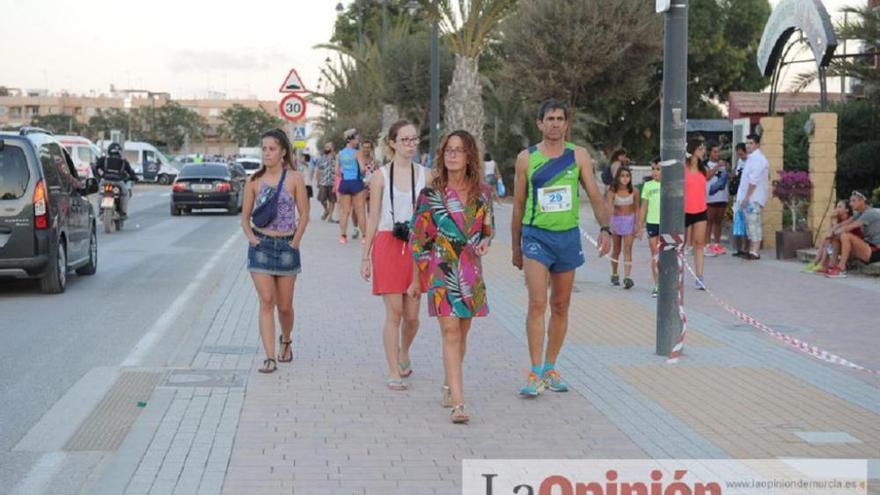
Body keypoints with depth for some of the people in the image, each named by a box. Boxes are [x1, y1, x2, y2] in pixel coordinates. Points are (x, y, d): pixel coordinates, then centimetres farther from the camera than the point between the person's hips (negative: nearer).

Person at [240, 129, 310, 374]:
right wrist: (251, 237, -6)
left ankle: (286, 341, 38)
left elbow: (304, 214, 0)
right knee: (266, 302, -6)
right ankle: (270, 358, -7)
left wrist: (295, 242, -5)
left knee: (284, 305, 8)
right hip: (260, 246, 1)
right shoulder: (254, 181, 3)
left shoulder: (294, 179, -3)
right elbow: (245, 216, 9)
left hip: (286, 246, -1)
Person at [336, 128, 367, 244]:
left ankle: (343, 236, 8)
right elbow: (362, 168, -17)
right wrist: (362, 173, 5)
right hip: (356, 183, -4)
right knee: (360, 211, 1)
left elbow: (337, 171, 5)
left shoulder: (340, 154, 6)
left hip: (344, 183, 4)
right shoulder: (357, 153, -8)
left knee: (344, 211, 9)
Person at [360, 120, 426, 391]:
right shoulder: (381, 176, 1)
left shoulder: (424, 175, 7)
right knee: (394, 313, -5)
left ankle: (404, 354, 34)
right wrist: (365, 256, 1)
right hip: (387, 245, -2)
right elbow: (373, 218, 3)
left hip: (417, 246, 2)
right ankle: (394, 373, 3)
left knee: (412, 315, 5)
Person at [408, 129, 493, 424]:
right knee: (451, 331, -13)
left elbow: (487, 229, 18)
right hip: (441, 269, -4)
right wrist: (416, 279, 2)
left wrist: (484, 243, -6)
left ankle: (450, 387, 32)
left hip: (471, 270, 4)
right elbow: (418, 238, 1)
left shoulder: (482, 193, 6)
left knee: (461, 333, 12)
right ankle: (458, 403, -18)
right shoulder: (431, 193, -3)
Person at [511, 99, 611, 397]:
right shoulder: (526, 158, 1)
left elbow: (595, 196, 4)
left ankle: (550, 368, 22)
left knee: (560, 306, 10)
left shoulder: (579, 156, 4)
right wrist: (516, 247, 11)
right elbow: (518, 205, 8)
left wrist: (605, 228, -13)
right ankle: (535, 374, -12)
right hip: (536, 236, -2)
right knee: (537, 303, -14)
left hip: (568, 236, 3)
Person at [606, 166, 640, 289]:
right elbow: (609, 207, -23)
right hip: (616, 220, 0)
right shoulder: (612, 191, -13)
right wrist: (608, 222, -38)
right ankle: (614, 275, 30)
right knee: (616, 249, 13)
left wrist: (638, 224, 3)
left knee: (628, 249, -10)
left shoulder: (634, 191, -8)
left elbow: (636, 208, 4)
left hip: (629, 220, 0)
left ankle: (627, 277, -16)